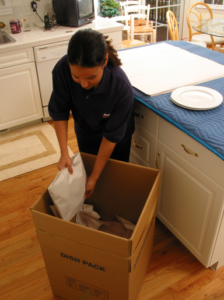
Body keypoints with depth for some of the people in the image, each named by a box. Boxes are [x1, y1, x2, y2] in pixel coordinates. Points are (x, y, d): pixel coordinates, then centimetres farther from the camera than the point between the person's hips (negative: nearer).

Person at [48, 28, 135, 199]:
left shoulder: (122, 88, -40)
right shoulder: (62, 70, -33)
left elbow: (111, 136, -29)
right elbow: (59, 111, -17)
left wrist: (95, 177, -22)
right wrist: (64, 153, -24)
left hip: (118, 140, -3)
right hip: (85, 133, 3)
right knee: (85, 172, 23)